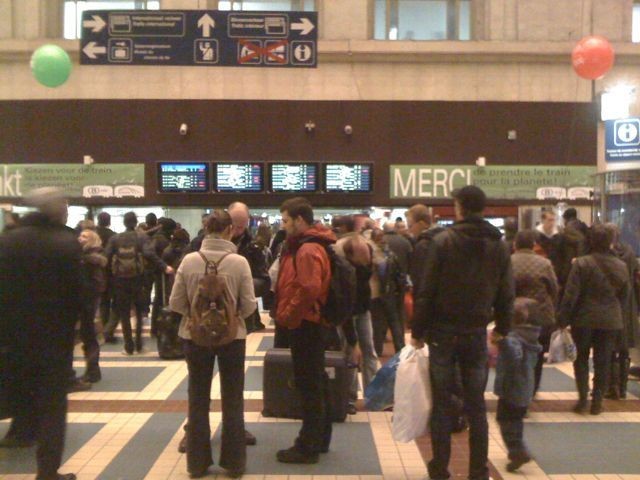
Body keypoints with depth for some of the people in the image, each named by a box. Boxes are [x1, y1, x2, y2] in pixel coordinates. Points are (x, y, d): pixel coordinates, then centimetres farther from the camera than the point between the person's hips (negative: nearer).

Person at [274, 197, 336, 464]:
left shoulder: (307, 250, -19)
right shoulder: (305, 246, 14)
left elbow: (309, 289, -30)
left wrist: (287, 316, -19)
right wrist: (287, 314, 12)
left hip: (304, 325, -10)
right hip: (308, 323, 10)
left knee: (308, 385, -2)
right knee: (316, 382, 17)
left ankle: (308, 447, 7)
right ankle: (320, 438, 29)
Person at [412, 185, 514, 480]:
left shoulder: (443, 241, -8)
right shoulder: (498, 245, 3)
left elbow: (426, 291, -10)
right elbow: (506, 294, 5)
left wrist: (418, 331, -3)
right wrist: (502, 328, 19)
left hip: (443, 331, -3)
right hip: (476, 333, 3)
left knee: (441, 403, 6)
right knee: (476, 405, 11)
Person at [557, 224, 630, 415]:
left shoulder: (582, 264, -13)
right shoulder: (621, 267, 0)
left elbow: (571, 294, -13)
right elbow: (624, 297, 9)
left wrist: (563, 318, -6)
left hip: (584, 319, -2)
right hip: (610, 320, 3)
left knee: (582, 358, 11)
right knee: (603, 361, 9)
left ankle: (582, 399, 7)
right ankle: (597, 401, 14)